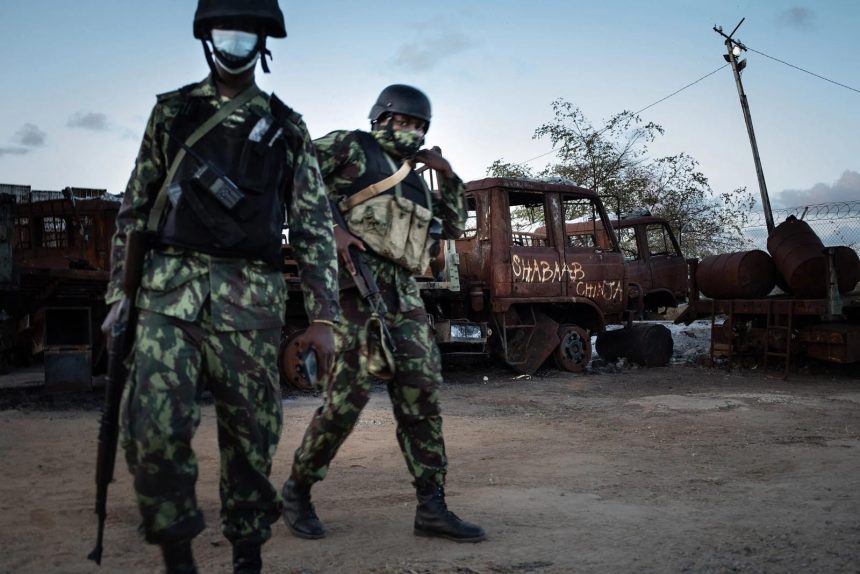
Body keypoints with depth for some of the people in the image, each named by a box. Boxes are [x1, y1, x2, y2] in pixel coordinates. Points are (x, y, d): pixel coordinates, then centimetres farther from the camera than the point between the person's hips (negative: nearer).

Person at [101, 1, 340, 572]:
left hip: (251, 299, 0)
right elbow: (134, 211, 15)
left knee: (251, 435, 3)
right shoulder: (170, 112, 15)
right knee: (154, 429, -12)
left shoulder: (287, 129, 12)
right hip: (169, 288, 1)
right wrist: (117, 296, 8)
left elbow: (315, 228, 8)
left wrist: (323, 316, 1)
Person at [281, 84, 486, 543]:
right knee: (349, 393, -10)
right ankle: (297, 491, 10)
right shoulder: (351, 146, 8)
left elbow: (454, 226, 30)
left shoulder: (412, 180, 27)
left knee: (421, 394, -1)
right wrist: (330, 227, -12)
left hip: (403, 294, 7)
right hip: (358, 283, -7)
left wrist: (447, 174, 18)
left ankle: (432, 509, 4)